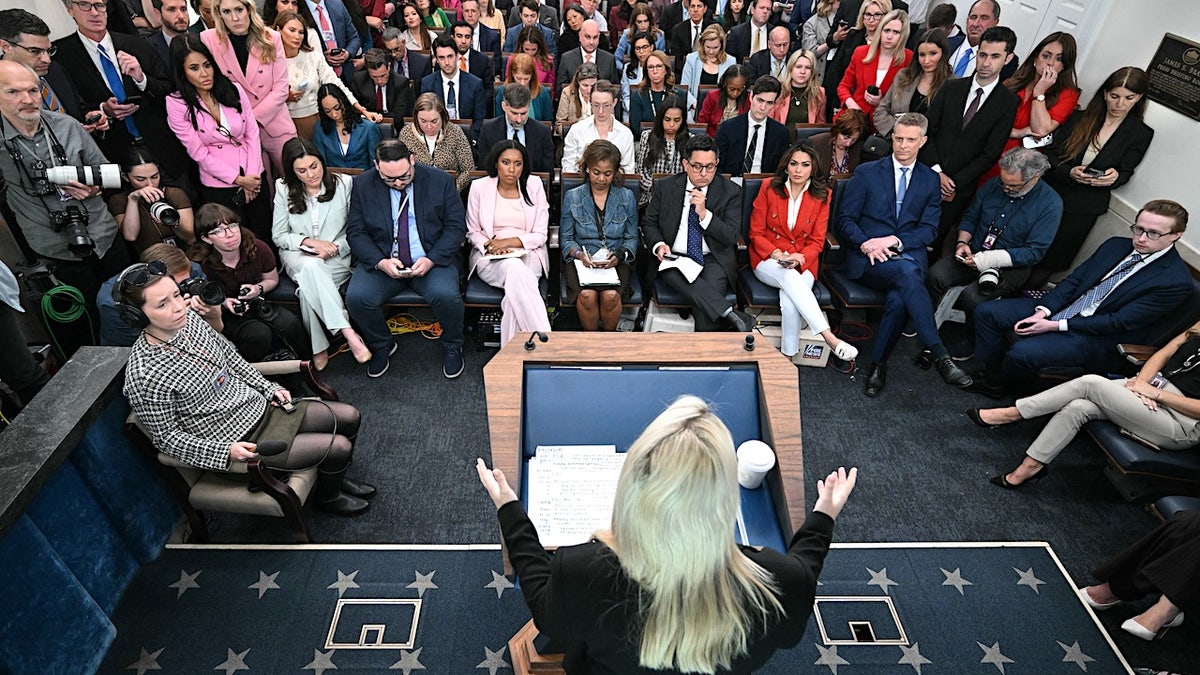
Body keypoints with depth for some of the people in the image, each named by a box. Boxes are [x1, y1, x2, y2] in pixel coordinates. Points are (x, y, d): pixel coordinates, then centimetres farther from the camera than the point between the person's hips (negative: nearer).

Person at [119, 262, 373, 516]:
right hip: (238, 441, -7)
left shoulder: (189, 319, -6)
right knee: (340, 448, -8)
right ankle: (328, 497, 24)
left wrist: (269, 388, 6)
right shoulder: (144, 376, -26)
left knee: (349, 417, 8)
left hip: (259, 405, 7)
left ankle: (335, 477, 35)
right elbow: (166, 437, -16)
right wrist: (226, 450, -24)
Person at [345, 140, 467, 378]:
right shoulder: (363, 184, 0)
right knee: (356, 298, -23)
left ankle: (452, 347, 2)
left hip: (432, 260, -2)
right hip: (382, 261, 2)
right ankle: (381, 346, 8)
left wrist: (431, 259, -17)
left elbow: (456, 226, -3)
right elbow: (355, 232, 1)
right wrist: (380, 262, -18)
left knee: (447, 296, -30)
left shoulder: (440, 181, -3)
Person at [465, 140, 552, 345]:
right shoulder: (479, 187, 7)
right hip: (490, 257, 0)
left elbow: (540, 235, 3)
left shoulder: (534, 185, 6)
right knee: (514, 268, -37)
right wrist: (490, 245, -10)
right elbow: (472, 232, 11)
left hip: (528, 254, 1)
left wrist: (510, 241, -11)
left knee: (515, 289, -36)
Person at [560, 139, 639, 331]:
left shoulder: (627, 197, 8)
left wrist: (619, 255, -11)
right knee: (587, 295, -32)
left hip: (616, 262, 0)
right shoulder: (572, 197, 6)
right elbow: (565, 238, 7)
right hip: (581, 260, 0)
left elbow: (632, 238, 9)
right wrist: (579, 254, -13)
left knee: (611, 295, -31)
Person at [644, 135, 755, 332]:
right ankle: (731, 315, -38)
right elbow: (650, 223, 13)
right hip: (675, 259, 1)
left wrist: (704, 214, -18)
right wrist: (658, 245, -8)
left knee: (711, 289, -33)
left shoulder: (731, 191, 2)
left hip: (714, 261, 0)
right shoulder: (664, 187, 7)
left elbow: (731, 237, -4)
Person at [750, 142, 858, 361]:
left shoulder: (822, 195, 2)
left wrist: (799, 258, -18)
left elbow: (817, 241, 2)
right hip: (768, 261, -1)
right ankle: (829, 337, -41)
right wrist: (776, 254, -17)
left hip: (802, 264, 1)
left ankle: (788, 357, -20)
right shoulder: (769, 187, -2)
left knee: (790, 301, -32)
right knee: (789, 277, -36)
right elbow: (756, 233, 0)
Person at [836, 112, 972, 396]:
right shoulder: (866, 172, 9)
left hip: (909, 255, 2)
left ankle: (878, 364, -16)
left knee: (900, 298, -33)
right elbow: (845, 220, 5)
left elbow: (929, 229, 7)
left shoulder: (930, 180, 15)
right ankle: (939, 355, -37)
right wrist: (867, 243, -14)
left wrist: (894, 241, -11)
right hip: (868, 258, -2)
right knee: (906, 272, -36)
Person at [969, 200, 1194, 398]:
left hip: (1096, 338, -7)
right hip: (1062, 308, 7)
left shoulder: (1176, 282, -13)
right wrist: (1043, 312, -12)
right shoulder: (1116, 245, 7)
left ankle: (995, 385, 1)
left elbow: (1119, 323, -17)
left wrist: (1056, 326, -20)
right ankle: (991, 372, 4)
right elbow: (1074, 279, 5)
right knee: (987, 312, -7)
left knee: (1022, 352, -31)